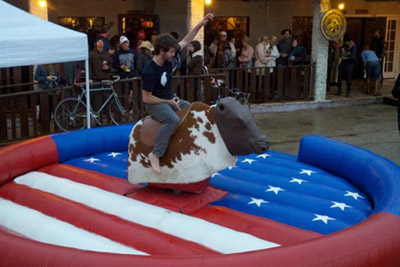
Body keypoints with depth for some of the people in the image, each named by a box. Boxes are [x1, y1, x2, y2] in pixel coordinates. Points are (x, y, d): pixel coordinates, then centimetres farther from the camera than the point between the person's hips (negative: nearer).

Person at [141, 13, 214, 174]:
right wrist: (168, 102, -17)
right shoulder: (150, 71, -26)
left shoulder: (167, 58, -6)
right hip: (155, 104, -9)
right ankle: (155, 154, -28)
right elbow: (146, 98, -22)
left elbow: (186, 41, 4)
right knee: (173, 120, -36)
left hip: (169, 99, 9)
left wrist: (201, 24, -2)